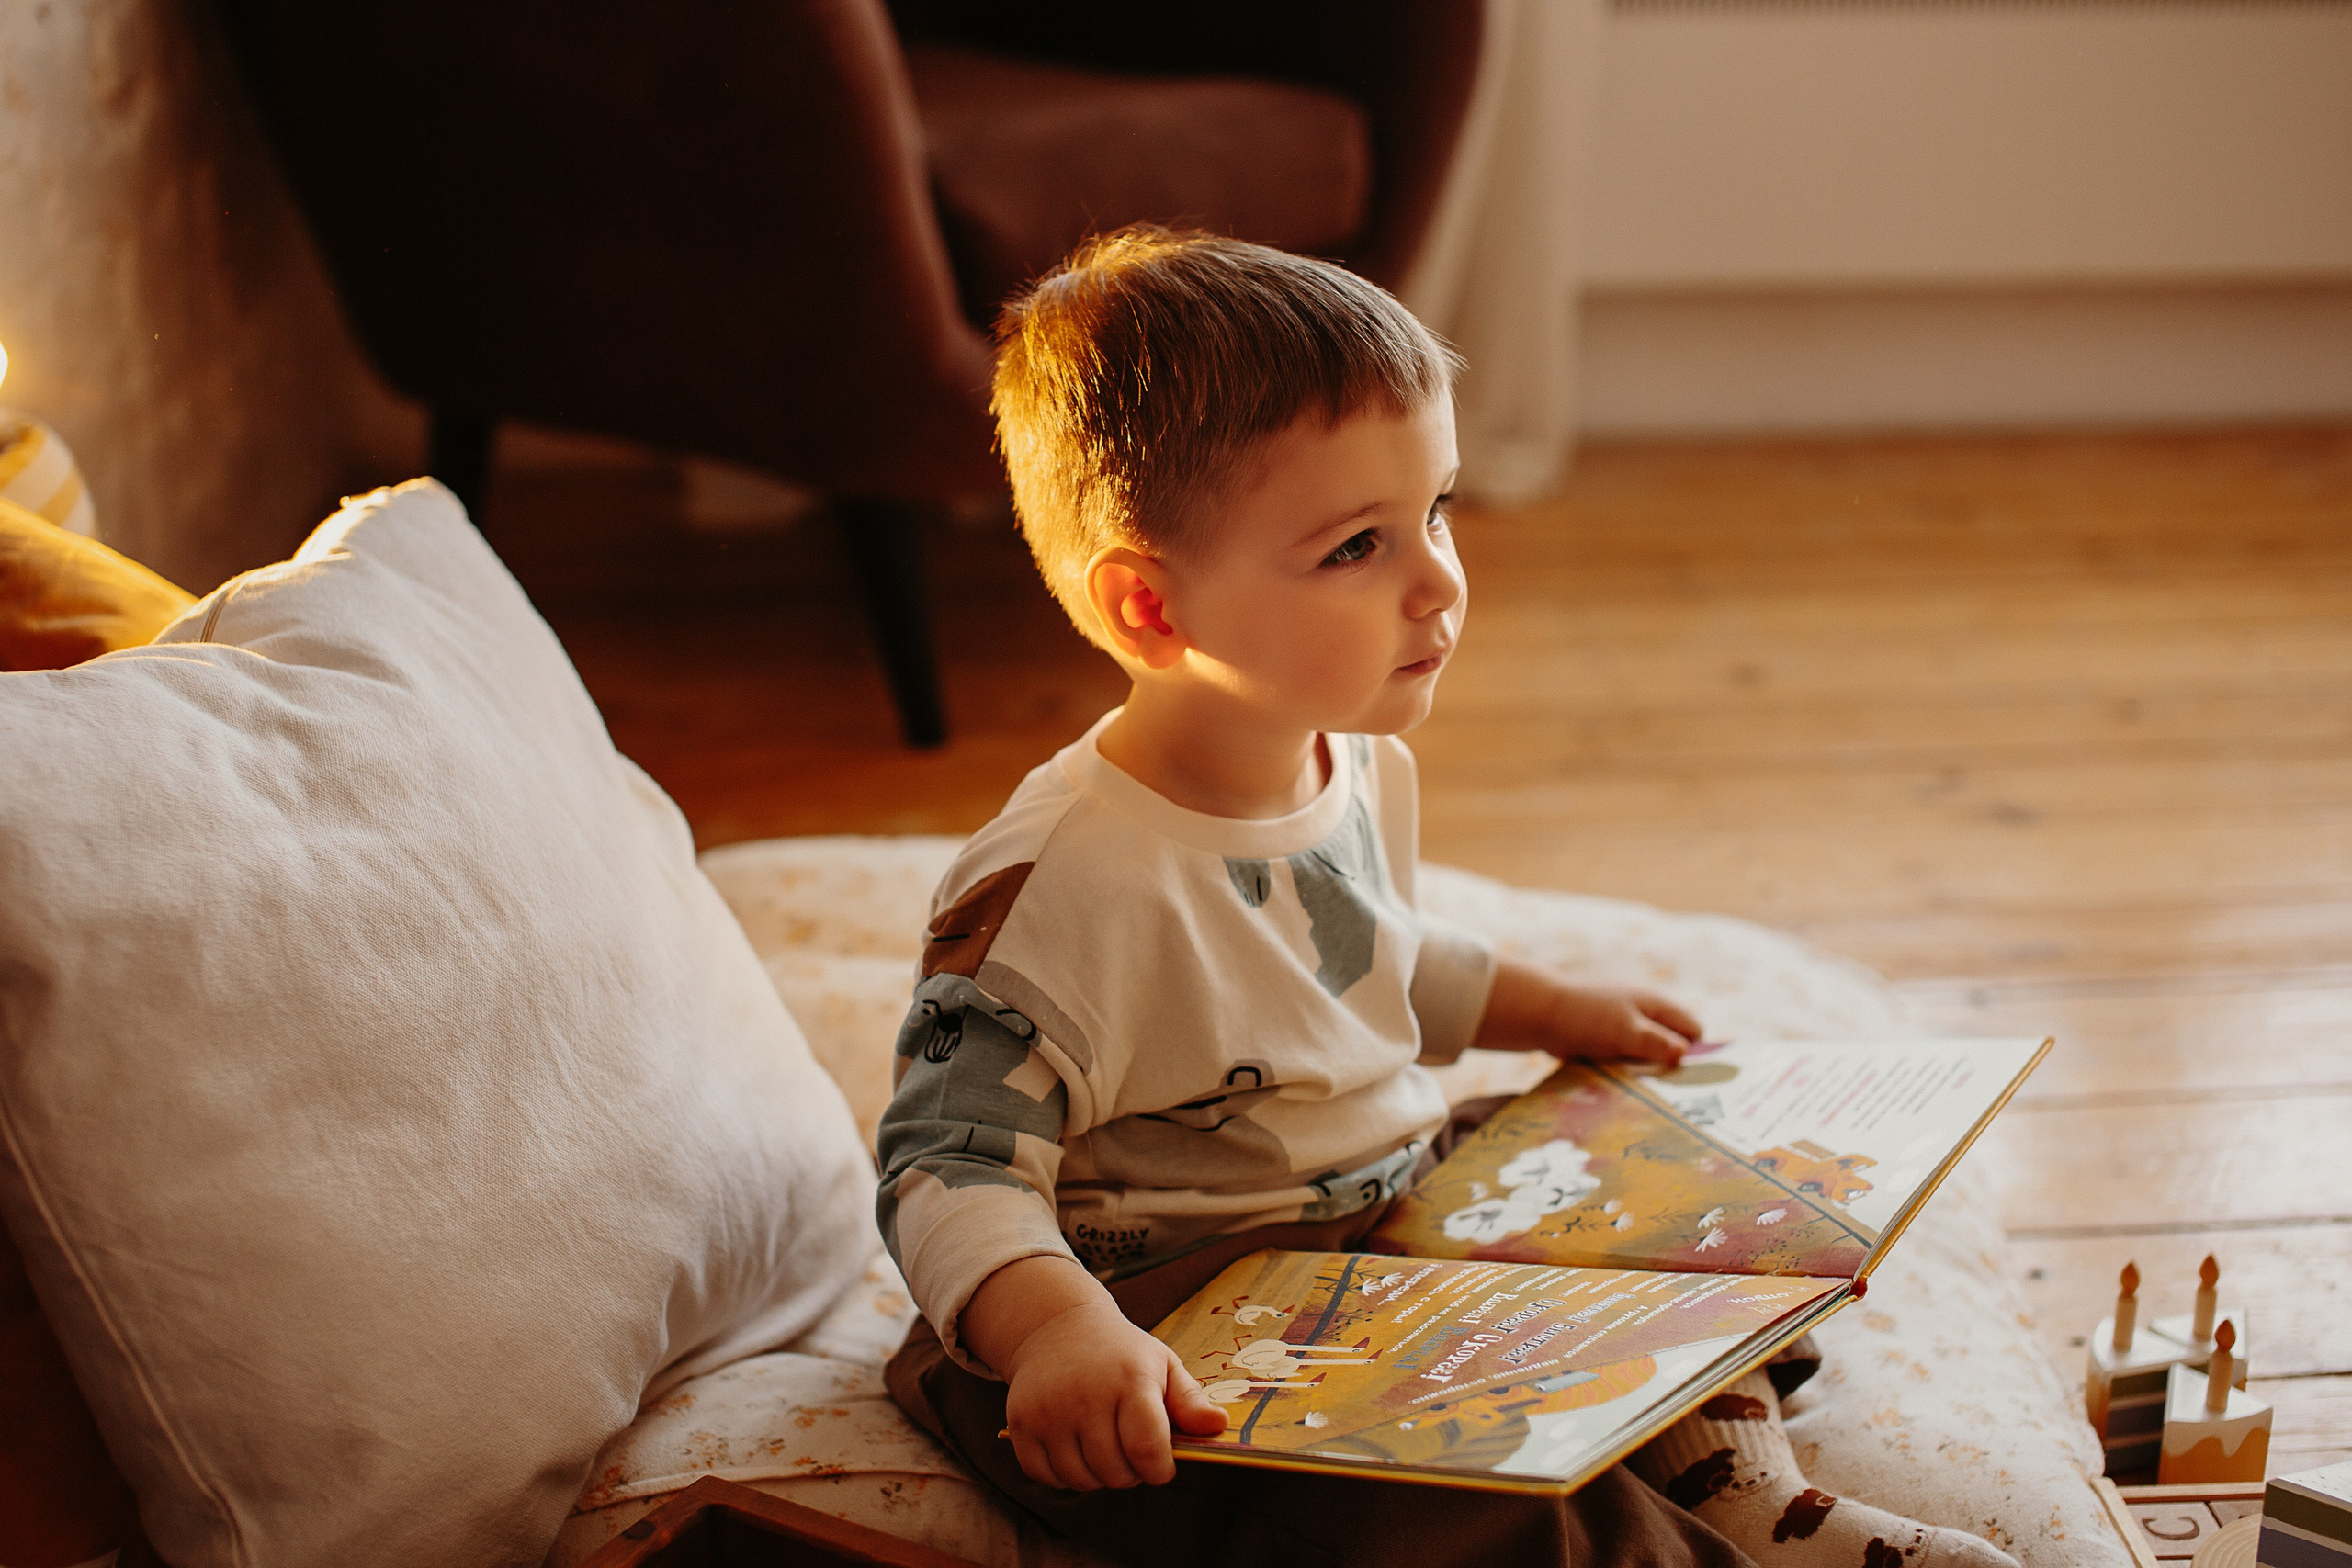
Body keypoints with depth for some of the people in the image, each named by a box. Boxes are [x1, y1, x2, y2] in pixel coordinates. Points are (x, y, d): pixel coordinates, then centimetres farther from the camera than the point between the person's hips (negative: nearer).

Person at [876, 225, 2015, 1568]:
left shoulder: (1357, 764, 2)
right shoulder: (1064, 887, -28)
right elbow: (950, 1168, -27)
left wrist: (1548, 1010, 19)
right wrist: (1056, 1322, -44)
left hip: (1405, 1199, 9)